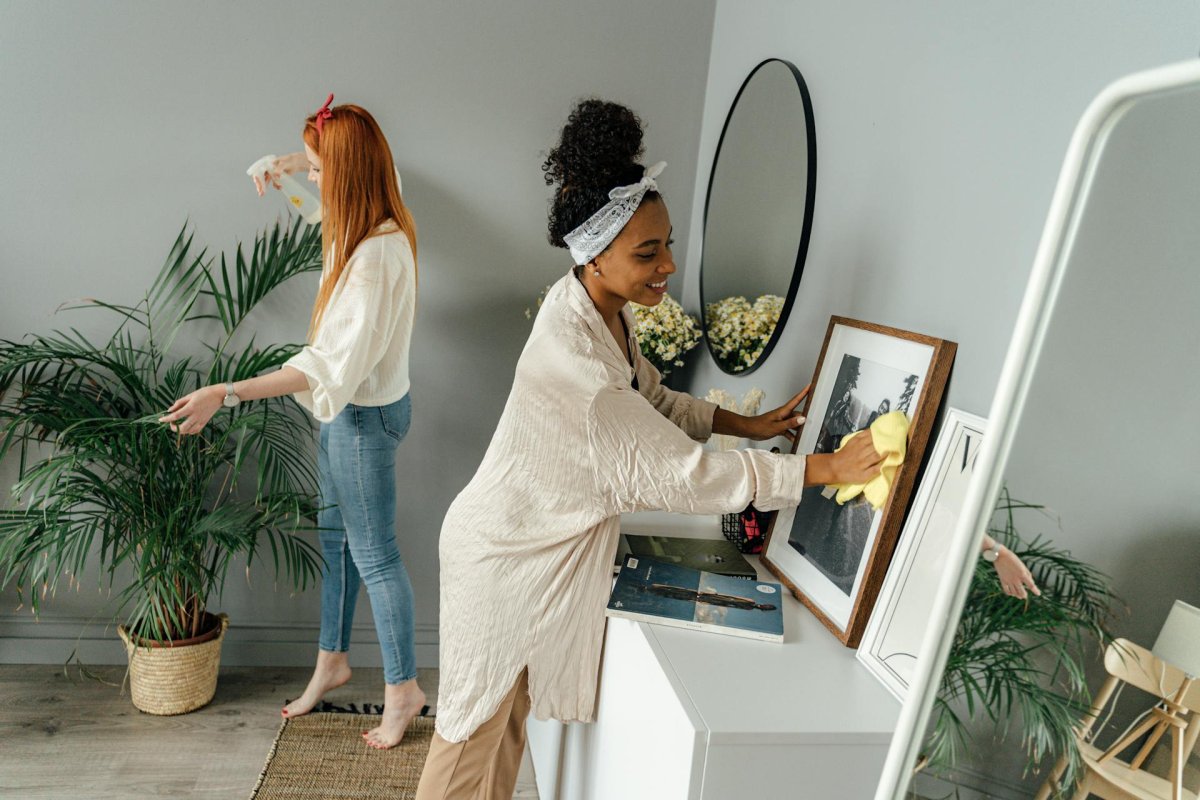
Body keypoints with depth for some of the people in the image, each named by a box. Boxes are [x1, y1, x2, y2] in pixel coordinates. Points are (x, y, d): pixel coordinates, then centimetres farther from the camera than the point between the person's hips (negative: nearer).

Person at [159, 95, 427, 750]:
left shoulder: (376, 255, -28)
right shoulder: (380, 225, 1)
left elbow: (330, 362, -32)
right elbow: (344, 168, 28)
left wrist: (225, 394, -30)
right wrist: (288, 163, 14)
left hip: (365, 415, -10)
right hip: (350, 408, 10)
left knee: (374, 553, 4)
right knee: (335, 535, 20)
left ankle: (402, 688, 23)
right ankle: (332, 660, 40)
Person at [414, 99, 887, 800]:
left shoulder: (606, 308, -5)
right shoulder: (574, 361, -34)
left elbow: (652, 398, 11)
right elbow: (680, 474, -30)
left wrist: (748, 423, 3)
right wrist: (826, 468, -26)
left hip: (552, 541, 8)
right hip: (508, 554, -8)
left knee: (512, 706, 26)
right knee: (479, 723, 14)